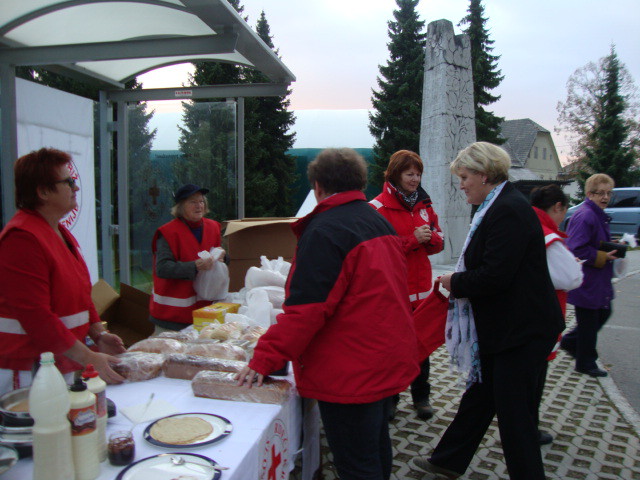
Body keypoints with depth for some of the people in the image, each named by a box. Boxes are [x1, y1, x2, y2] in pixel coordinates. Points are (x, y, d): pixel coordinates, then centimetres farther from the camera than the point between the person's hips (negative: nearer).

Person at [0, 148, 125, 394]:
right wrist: (89, 358, -20)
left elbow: (82, 295, 18)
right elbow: (36, 318, -24)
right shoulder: (22, 238, -20)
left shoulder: (61, 232, 12)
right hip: (28, 371, -9)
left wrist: (99, 335, 4)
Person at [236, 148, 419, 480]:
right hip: (389, 358, 9)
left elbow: (306, 309, -25)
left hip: (351, 373, -9)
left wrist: (264, 359, -19)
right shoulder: (380, 222, 10)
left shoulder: (324, 232, -19)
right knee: (376, 446, 25)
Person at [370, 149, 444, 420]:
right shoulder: (379, 207, -8)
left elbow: (439, 242, 14)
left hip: (420, 286, 5)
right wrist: (413, 239, -18)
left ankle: (421, 396, 28)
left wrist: (429, 238, -9)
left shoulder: (424, 204, 12)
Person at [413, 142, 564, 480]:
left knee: (514, 412, 3)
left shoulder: (509, 211, -22)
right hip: (502, 328, 11)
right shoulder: (500, 206, 11)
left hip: (521, 331, -11)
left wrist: (455, 282, -11)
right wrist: (459, 282, 4)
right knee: (480, 395, 20)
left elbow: (494, 275, -27)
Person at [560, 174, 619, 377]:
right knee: (588, 320, 2)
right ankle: (585, 363, 18)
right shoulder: (585, 216, -21)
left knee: (603, 313, 19)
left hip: (598, 282, 10)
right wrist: (603, 257, -20)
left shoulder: (599, 215, 13)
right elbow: (576, 249, -27)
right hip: (586, 282, -10)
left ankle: (570, 342, 32)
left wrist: (612, 246, 10)